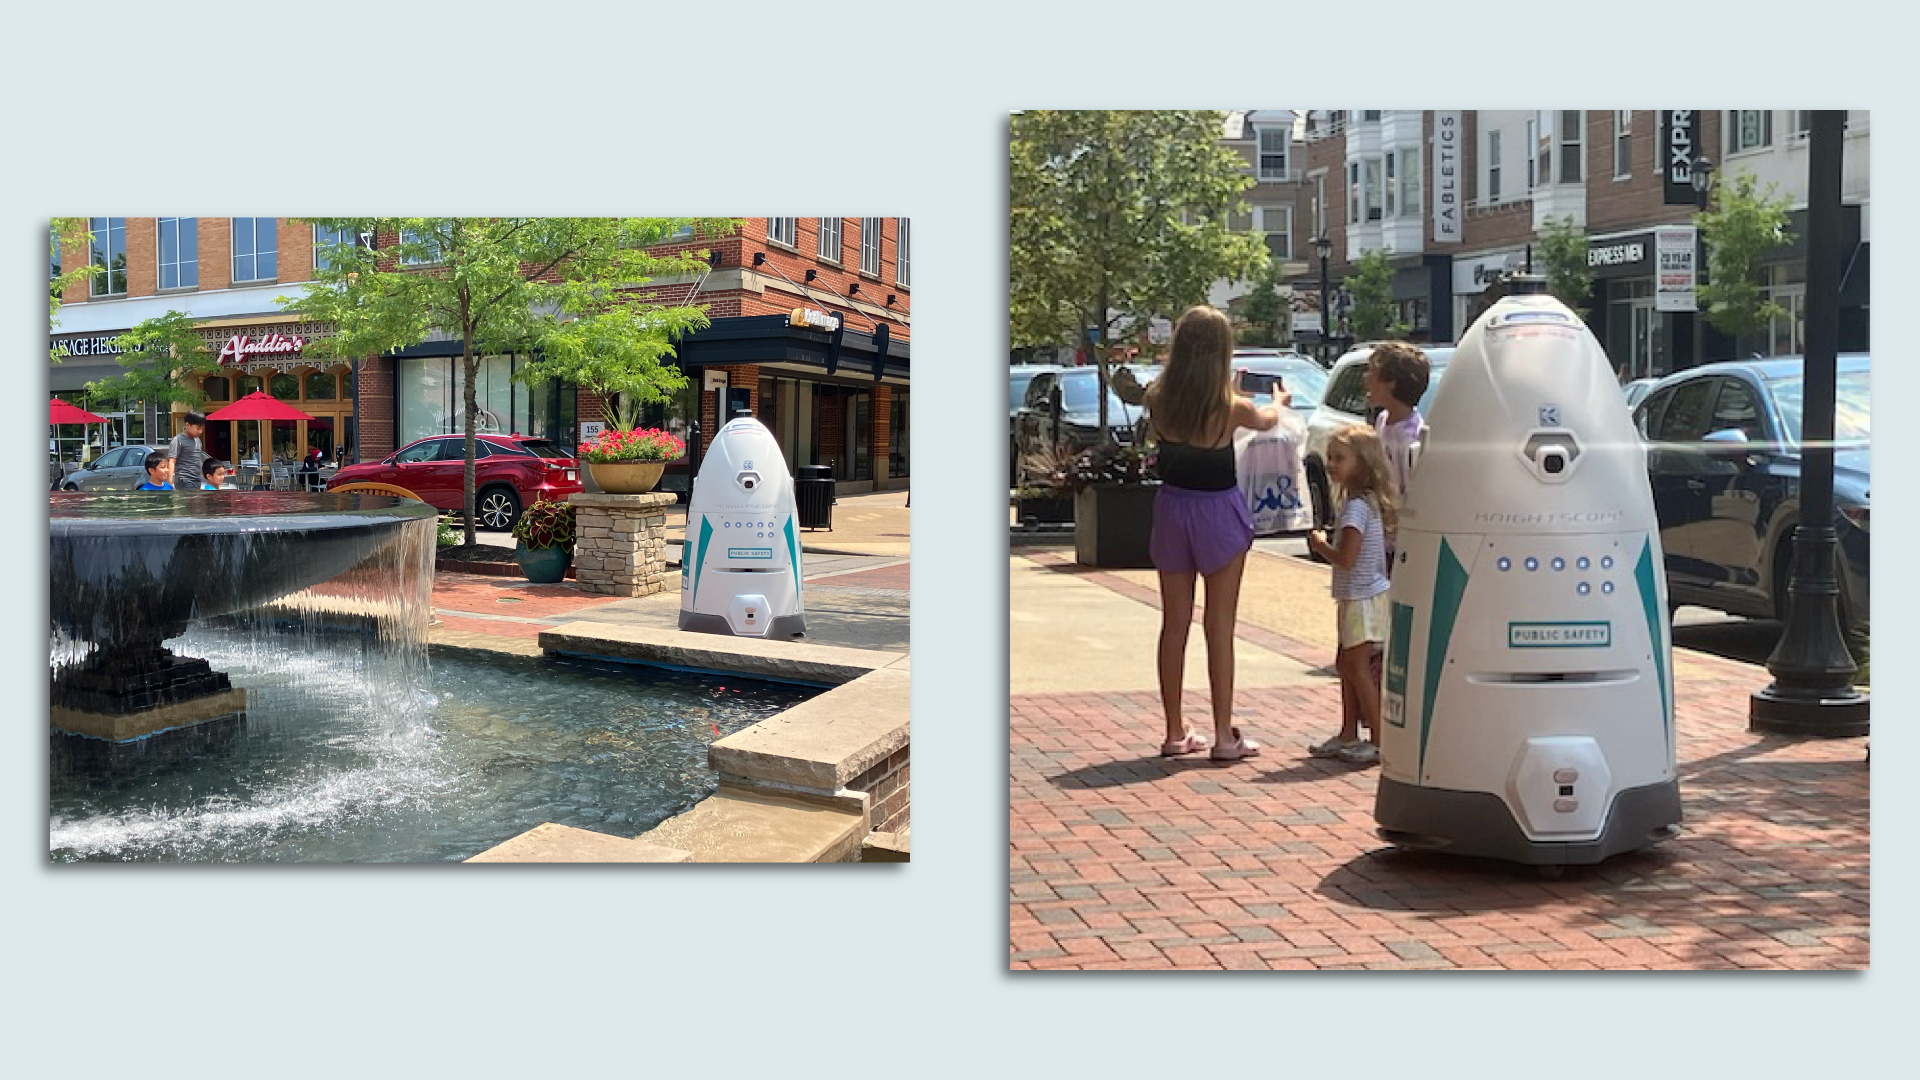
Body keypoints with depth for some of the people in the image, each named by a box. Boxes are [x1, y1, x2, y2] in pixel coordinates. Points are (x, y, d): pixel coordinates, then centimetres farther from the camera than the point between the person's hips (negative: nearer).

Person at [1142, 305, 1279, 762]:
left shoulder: (1158, 401, -9)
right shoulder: (1231, 408, -14)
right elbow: (1268, 419, 9)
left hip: (1172, 508, 3)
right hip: (1218, 512, -3)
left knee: (1174, 623, 11)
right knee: (1219, 626, 3)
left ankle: (1175, 733, 18)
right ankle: (1224, 736, 6)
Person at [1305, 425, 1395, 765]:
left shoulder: (1357, 506, -21)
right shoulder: (1366, 500, 10)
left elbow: (1345, 558, -25)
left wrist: (1319, 545, -11)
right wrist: (1330, 541, 9)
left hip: (1362, 599, -10)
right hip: (1355, 599, 10)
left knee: (1358, 667, -4)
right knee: (1346, 664, 16)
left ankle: (1379, 741, 2)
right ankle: (1349, 735, 25)